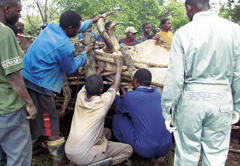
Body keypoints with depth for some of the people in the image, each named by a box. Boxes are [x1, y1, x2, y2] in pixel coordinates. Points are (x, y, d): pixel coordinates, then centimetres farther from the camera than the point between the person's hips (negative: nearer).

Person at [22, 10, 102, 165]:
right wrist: (85, 53, 9)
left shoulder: (51, 27, 2)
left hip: (25, 76, 9)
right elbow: (70, 68, -3)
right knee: (50, 121, 4)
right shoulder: (64, 47, -22)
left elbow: (76, 28, 21)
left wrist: (92, 21, 30)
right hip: (40, 85, -9)